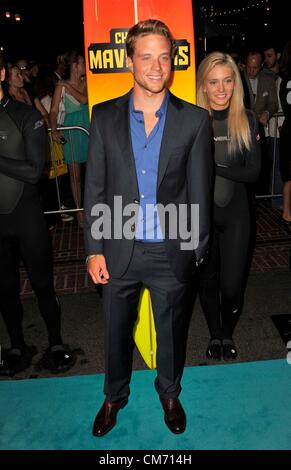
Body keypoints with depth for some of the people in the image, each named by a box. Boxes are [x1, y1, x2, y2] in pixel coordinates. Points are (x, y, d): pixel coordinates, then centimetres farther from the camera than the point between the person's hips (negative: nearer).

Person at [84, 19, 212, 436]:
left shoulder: (194, 120, -5)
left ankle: (169, 392, 47)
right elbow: (95, 187, -1)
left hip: (172, 251, 0)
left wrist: (197, 249, 1)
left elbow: (199, 191, -1)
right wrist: (94, 249, -3)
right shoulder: (105, 116, -2)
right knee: (117, 330, 19)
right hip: (118, 249, 1)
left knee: (172, 330, 19)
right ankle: (115, 395, 46)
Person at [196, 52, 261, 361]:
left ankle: (228, 335, 33)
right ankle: (214, 335, 39)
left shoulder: (247, 120, -4)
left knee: (232, 285, 3)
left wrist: (211, 166, -17)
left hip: (235, 212, 1)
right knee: (207, 279, 14)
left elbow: (253, 172, -8)